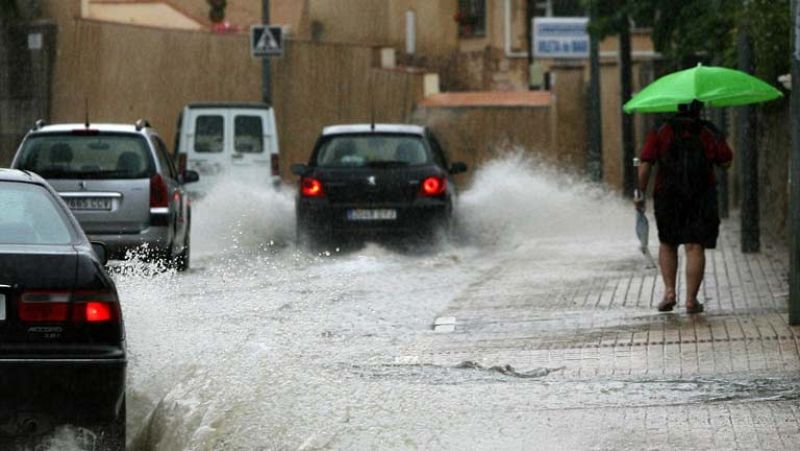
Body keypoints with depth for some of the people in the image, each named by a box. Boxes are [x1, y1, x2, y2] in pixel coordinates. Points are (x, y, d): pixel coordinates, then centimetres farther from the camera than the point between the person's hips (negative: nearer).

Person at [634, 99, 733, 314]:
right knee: (695, 248, -1)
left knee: (667, 244, 19)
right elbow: (726, 161, 2)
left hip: (667, 197, 1)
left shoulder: (660, 132, 1)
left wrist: (641, 192, 0)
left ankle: (669, 291, 8)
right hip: (701, 199, -1)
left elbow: (645, 163, -6)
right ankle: (691, 300, -5)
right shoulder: (710, 133, 1)